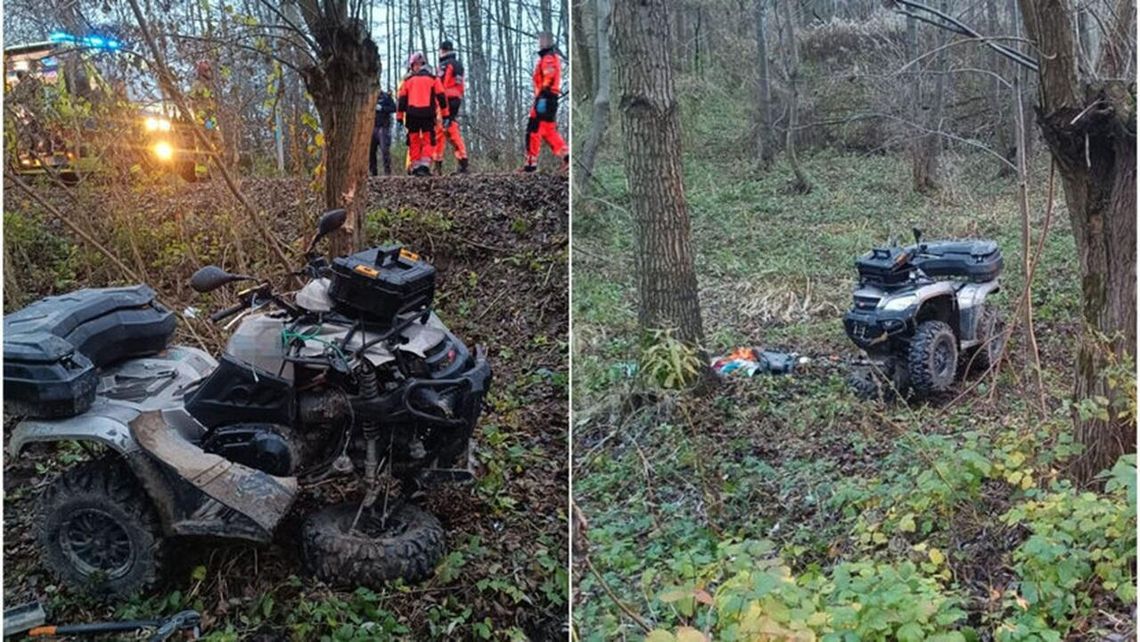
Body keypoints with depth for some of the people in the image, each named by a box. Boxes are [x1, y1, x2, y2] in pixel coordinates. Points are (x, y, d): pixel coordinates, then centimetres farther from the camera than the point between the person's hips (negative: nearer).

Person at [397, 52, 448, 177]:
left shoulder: (408, 80, 9)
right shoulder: (433, 79, 6)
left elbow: (402, 100, 8)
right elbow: (441, 97, 3)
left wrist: (400, 116, 13)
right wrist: (444, 114, 7)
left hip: (412, 114, 2)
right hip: (428, 114, -1)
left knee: (414, 141, 9)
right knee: (428, 141, -1)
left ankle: (415, 167, 8)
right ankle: (425, 166, -16)